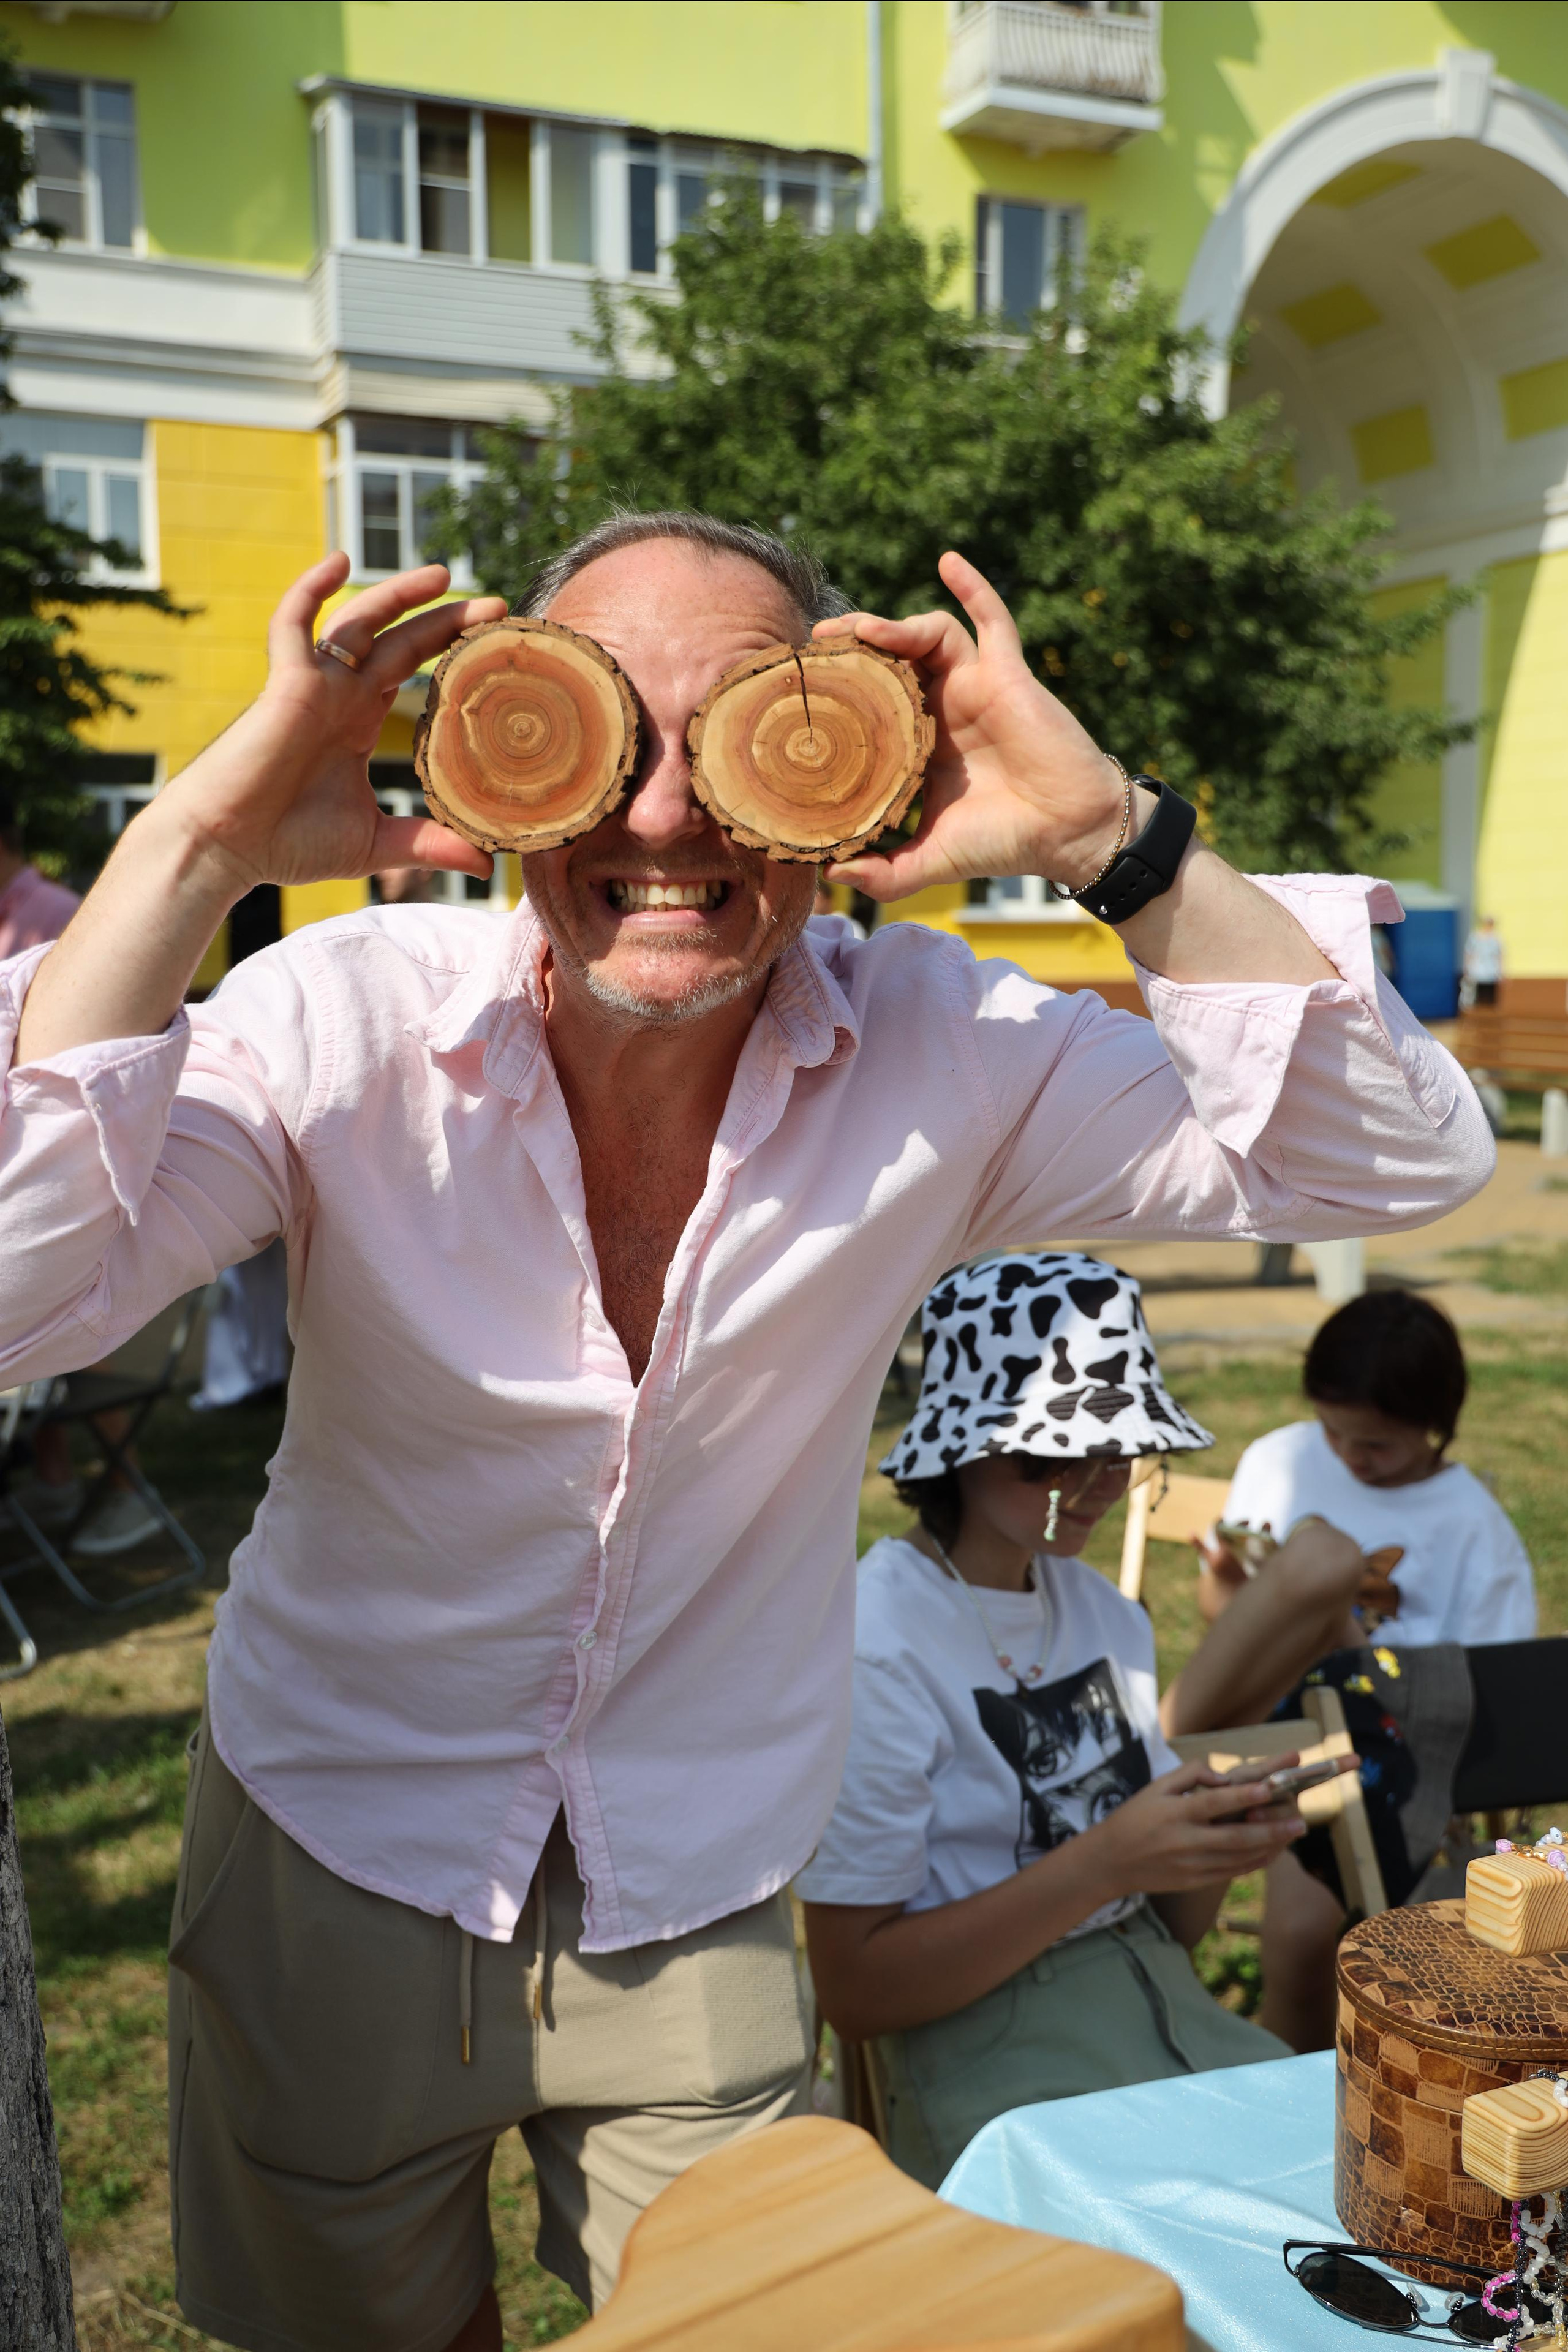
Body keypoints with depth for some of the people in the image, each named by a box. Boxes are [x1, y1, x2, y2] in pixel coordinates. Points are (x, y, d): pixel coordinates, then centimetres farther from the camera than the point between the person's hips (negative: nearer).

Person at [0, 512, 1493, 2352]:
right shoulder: (344, 1018, -20)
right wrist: (194, 850, -36)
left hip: (700, 1916, 1)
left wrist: (1114, 839, -32)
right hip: (334, 1869, 0)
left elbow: (1398, 1159, -20)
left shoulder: (938, 1056, -16)